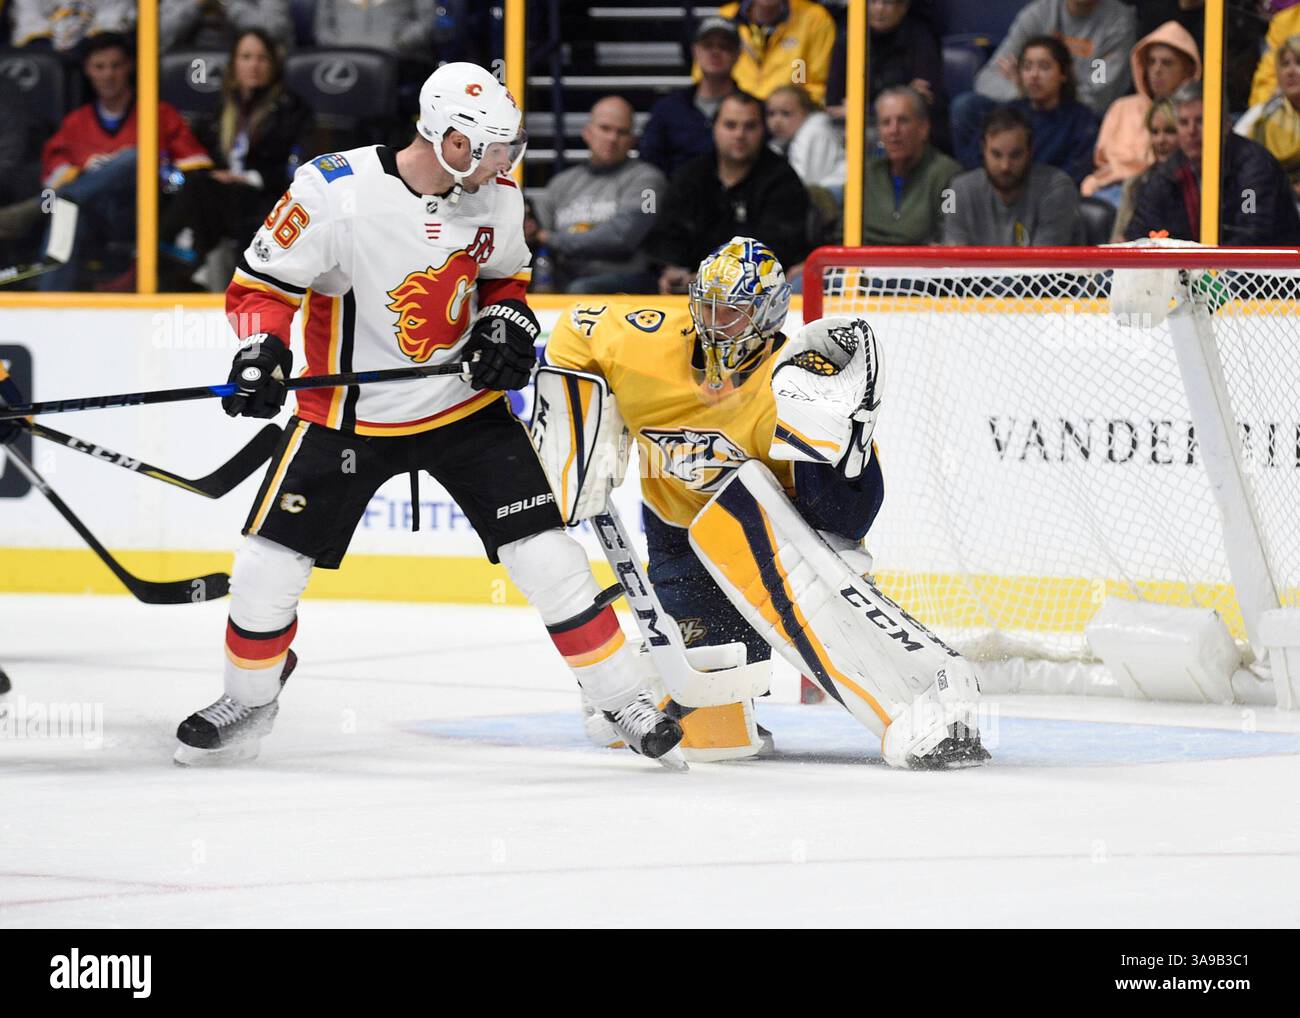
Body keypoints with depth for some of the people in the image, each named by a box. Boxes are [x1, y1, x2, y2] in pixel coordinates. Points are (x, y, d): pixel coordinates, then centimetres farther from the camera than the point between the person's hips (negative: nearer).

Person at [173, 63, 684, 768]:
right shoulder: (335, 192, -22)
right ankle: (250, 698, 24)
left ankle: (624, 703, 9)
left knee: (546, 558, -5)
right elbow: (261, 283, -13)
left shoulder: (497, 197, -7)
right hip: (349, 413, -2)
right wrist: (264, 351, -30)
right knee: (267, 570, -3)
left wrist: (507, 322, -6)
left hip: (464, 404, 2)